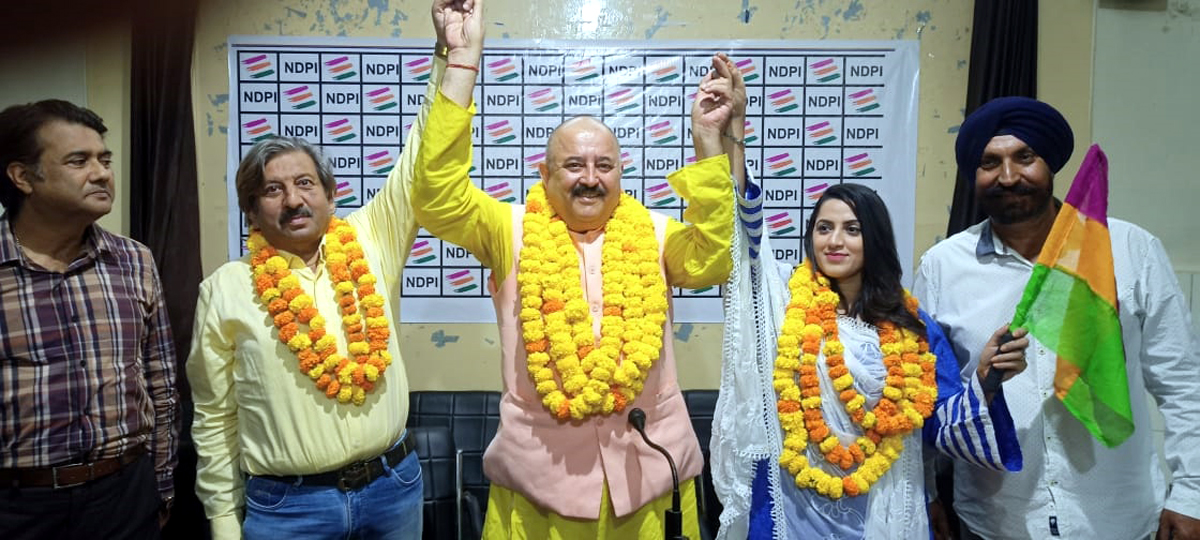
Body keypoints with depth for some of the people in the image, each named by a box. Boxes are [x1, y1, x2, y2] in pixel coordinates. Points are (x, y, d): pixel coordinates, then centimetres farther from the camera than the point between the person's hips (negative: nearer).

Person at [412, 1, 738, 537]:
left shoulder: (652, 233, 6)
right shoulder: (511, 231, 1)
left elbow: (710, 261, -10)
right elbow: (437, 196, -11)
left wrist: (707, 142, -17)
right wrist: (464, 57, -16)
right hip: (538, 472, -1)